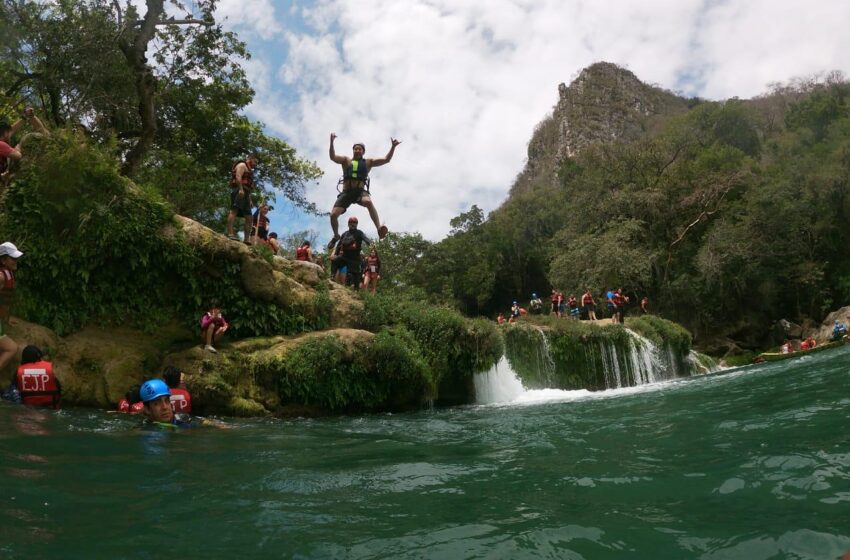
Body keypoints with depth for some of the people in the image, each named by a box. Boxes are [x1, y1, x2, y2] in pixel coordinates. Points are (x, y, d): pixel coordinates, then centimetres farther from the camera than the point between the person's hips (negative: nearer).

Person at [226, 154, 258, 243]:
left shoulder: (248, 170, 34)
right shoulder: (242, 165, 7)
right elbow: (238, 177, -12)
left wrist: (250, 200, 21)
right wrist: (240, 189, -25)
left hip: (244, 193, 10)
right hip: (239, 191, -10)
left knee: (249, 217, 3)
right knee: (234, 210, -23)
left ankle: (247, 239, -1)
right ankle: (230, 233, -37)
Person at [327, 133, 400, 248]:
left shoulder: (368, 162, 15)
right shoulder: (346, 160, 13)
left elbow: (386, 160, 10)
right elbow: (332, 157, -4)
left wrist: (393, 147, -1)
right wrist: (331, 142, -17)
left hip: (360, 191, -1)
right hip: (346, 192, 1)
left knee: (368, 202, -38)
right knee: (333, 214, -10)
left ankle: (379, 228, -44)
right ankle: (336, 236, 18)